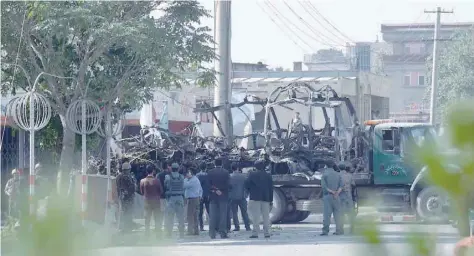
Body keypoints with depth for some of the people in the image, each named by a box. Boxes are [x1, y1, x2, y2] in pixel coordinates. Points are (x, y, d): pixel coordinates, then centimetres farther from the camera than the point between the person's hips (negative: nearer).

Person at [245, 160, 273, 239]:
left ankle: (255, 233, -12)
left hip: (255, 198, -4)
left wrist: (250, 191, 17)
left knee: (256, 217, -6)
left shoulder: (252, 174, -5)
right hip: (266, 199, 4)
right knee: (266, 216, 7)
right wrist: (271, 200, 13)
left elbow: (247, 184, -4)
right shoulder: (268, 176, 9)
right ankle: (267, 233, 5)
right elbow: (271, 188, 10)